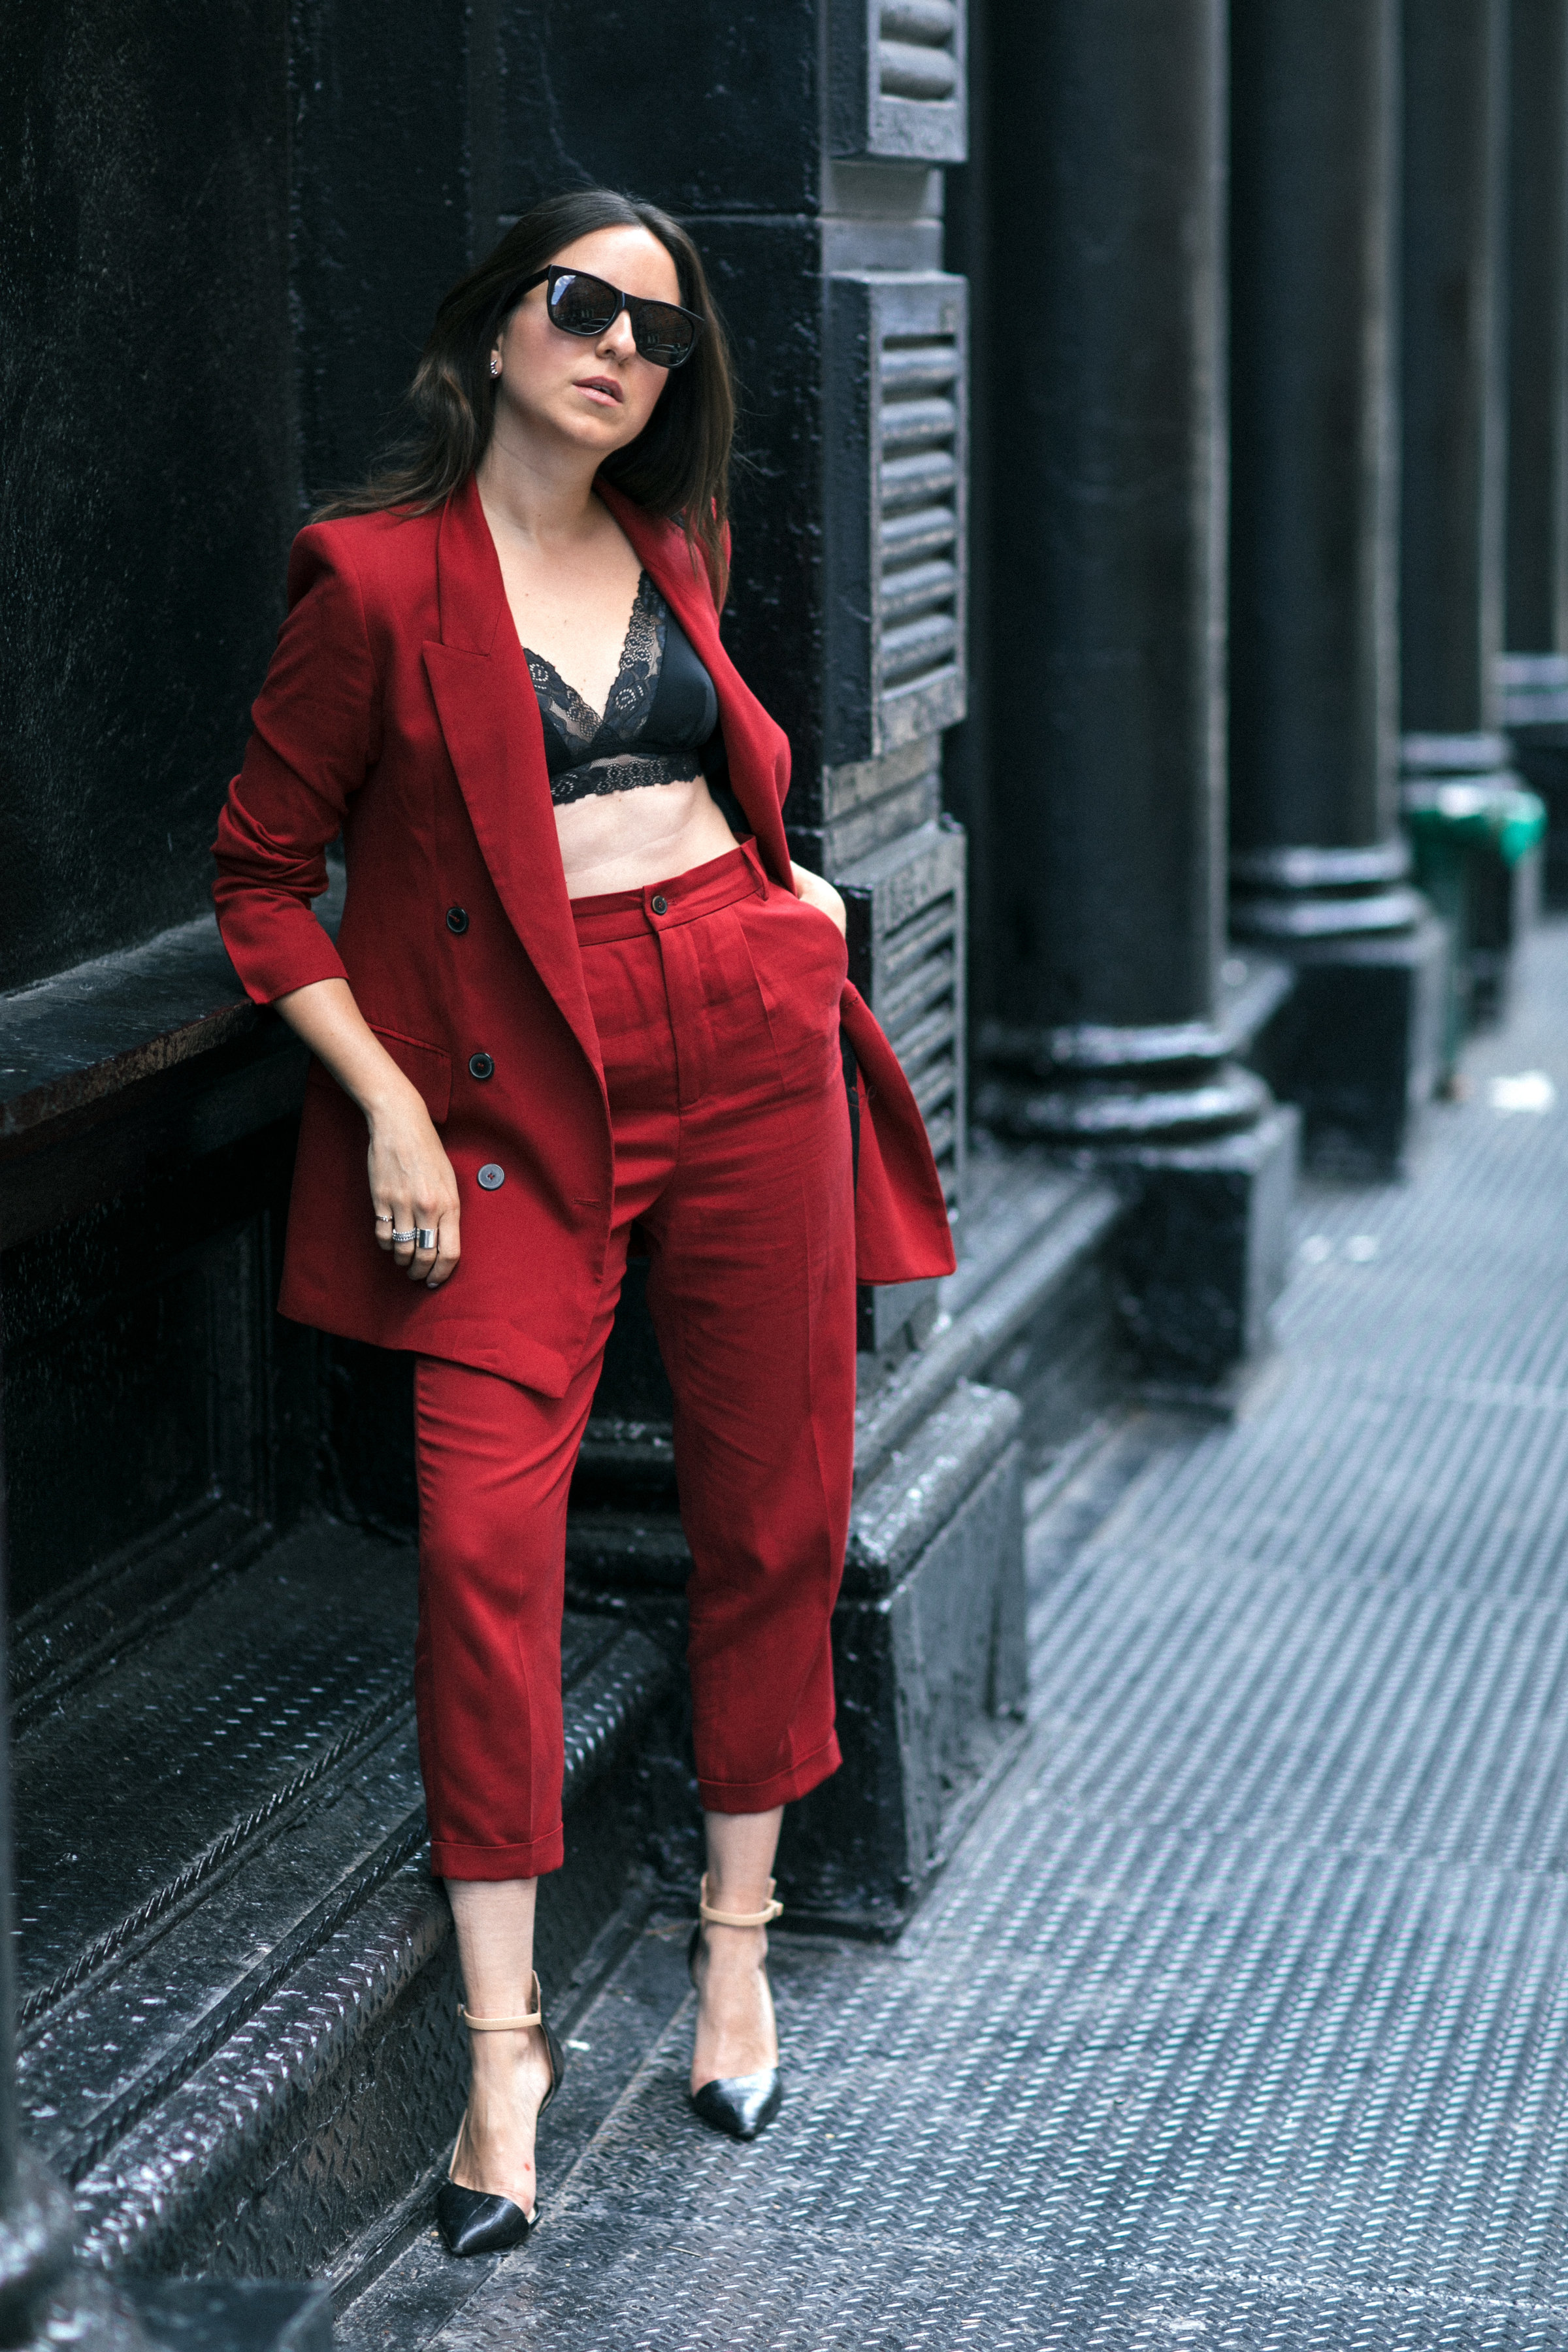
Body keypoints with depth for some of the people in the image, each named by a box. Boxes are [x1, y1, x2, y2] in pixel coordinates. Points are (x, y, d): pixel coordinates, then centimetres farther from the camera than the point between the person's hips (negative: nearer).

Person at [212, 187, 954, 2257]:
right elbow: (264, 873, -2)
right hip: (517, 1084, -5)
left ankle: (737, 1935, 23)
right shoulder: (378, 575, -4)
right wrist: (387, 1106, -9)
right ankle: (504, 2041, -6)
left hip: (746, 1037, 5)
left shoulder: (671, 549, 12)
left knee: (776, 1503, 6)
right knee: (486, 1524, -14)